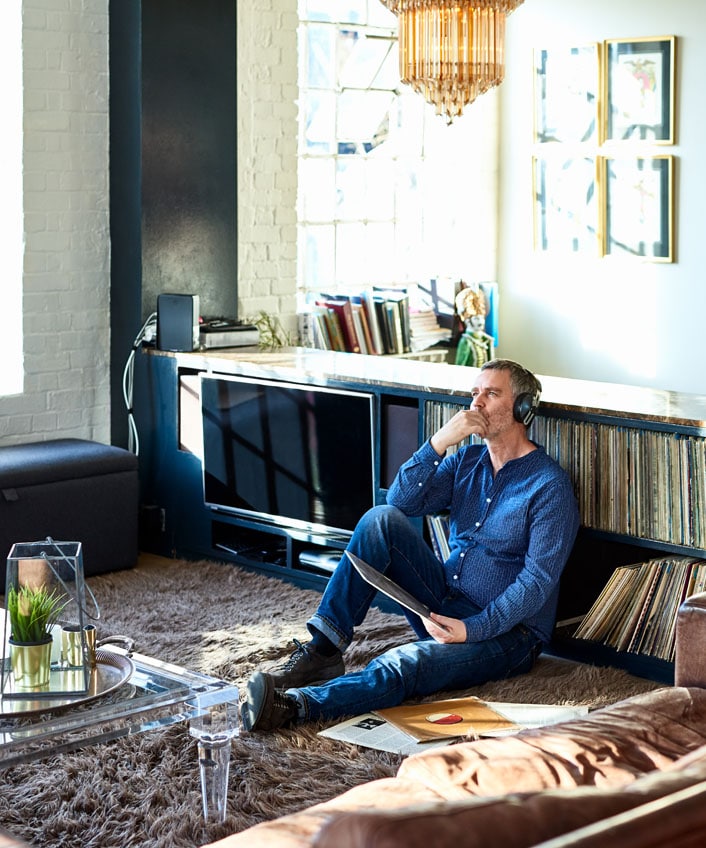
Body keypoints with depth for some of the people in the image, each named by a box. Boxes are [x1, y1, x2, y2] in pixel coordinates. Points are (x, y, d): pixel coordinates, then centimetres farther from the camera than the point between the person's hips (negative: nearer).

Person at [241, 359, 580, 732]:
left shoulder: (549, 485, -9)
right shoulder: (466, 460, 12)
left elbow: (538, 581, -17)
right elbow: (400, 502, -3)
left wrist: (472, 630, -27)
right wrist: (439, 442, -16)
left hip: (506, 629, -6)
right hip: (442, 609, 6)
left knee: (408, 662, -36)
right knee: (382, 519, -15)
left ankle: (295, 704, -51)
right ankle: (322, 651, -21)